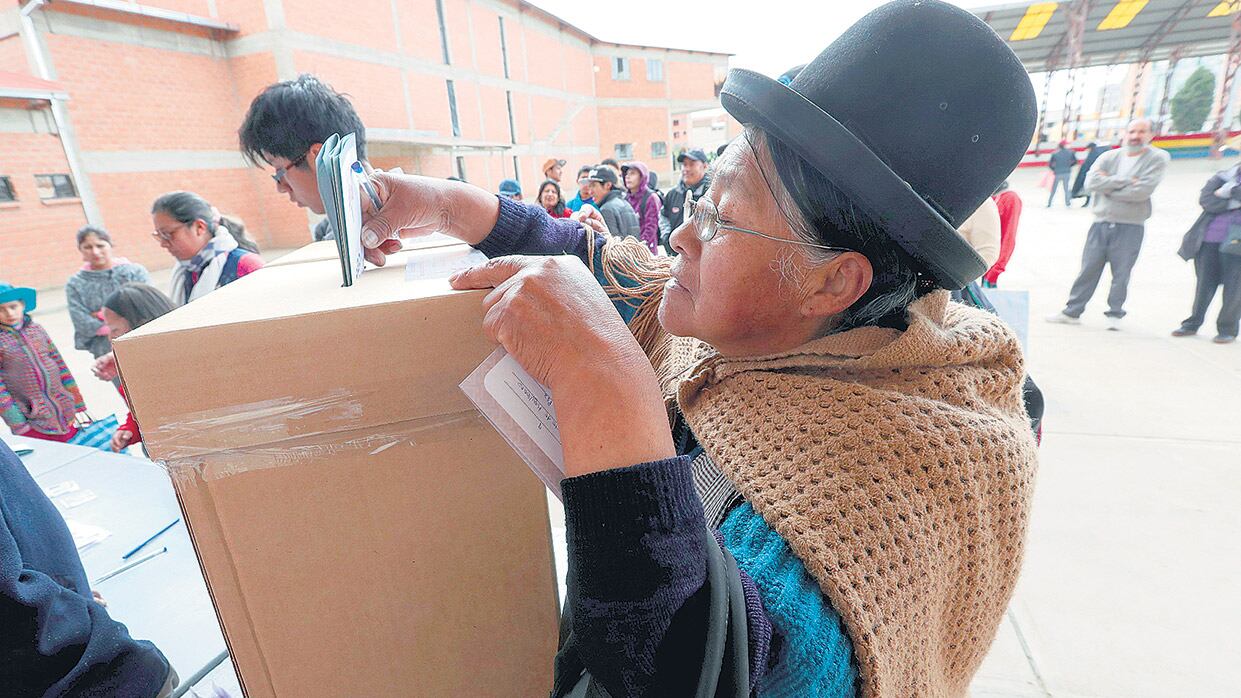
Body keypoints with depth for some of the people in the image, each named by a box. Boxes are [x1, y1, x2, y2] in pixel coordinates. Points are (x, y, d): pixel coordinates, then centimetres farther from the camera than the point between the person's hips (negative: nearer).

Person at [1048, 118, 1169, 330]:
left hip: (1130, 226, -3)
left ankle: (1114, 314, 15)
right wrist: (1125, 181, -13)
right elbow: (1091, 182, -8)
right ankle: (1072, 311, 11)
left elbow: (1142, 191, -15)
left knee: (1121, 274, 3)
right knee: (1088, 269, 6)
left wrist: (1108, 186, -8)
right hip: (1101, 223, 3)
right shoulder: (1109, 157, 8)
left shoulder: (1157, 159, -1)